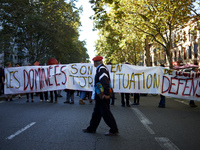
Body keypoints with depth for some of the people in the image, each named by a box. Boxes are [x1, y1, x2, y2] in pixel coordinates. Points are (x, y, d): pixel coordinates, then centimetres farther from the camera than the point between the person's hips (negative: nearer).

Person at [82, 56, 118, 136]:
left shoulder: (101, 69, -16)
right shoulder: (102, 68, 15)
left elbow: (105, 82, -27)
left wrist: (106, 94, -30)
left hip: (103, 96, -10)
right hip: (100, 96, 10)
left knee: (106, 113, -3)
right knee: (97, 112, 16)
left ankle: (114, 130, 5)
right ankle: (92, 128, 26)